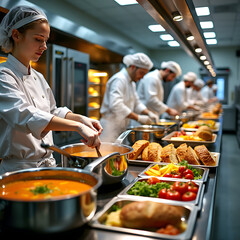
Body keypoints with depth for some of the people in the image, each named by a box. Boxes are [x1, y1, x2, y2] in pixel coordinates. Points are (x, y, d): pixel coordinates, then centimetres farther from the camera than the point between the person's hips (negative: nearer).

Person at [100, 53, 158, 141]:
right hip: (111, 126, -9)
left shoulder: (132, 83, 16)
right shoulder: (118, 79, -16)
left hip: (121, 127, 9)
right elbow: (116, 105, -28)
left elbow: (136, 103, 21)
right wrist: (138, 118, -25)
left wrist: (149, 113, 2)